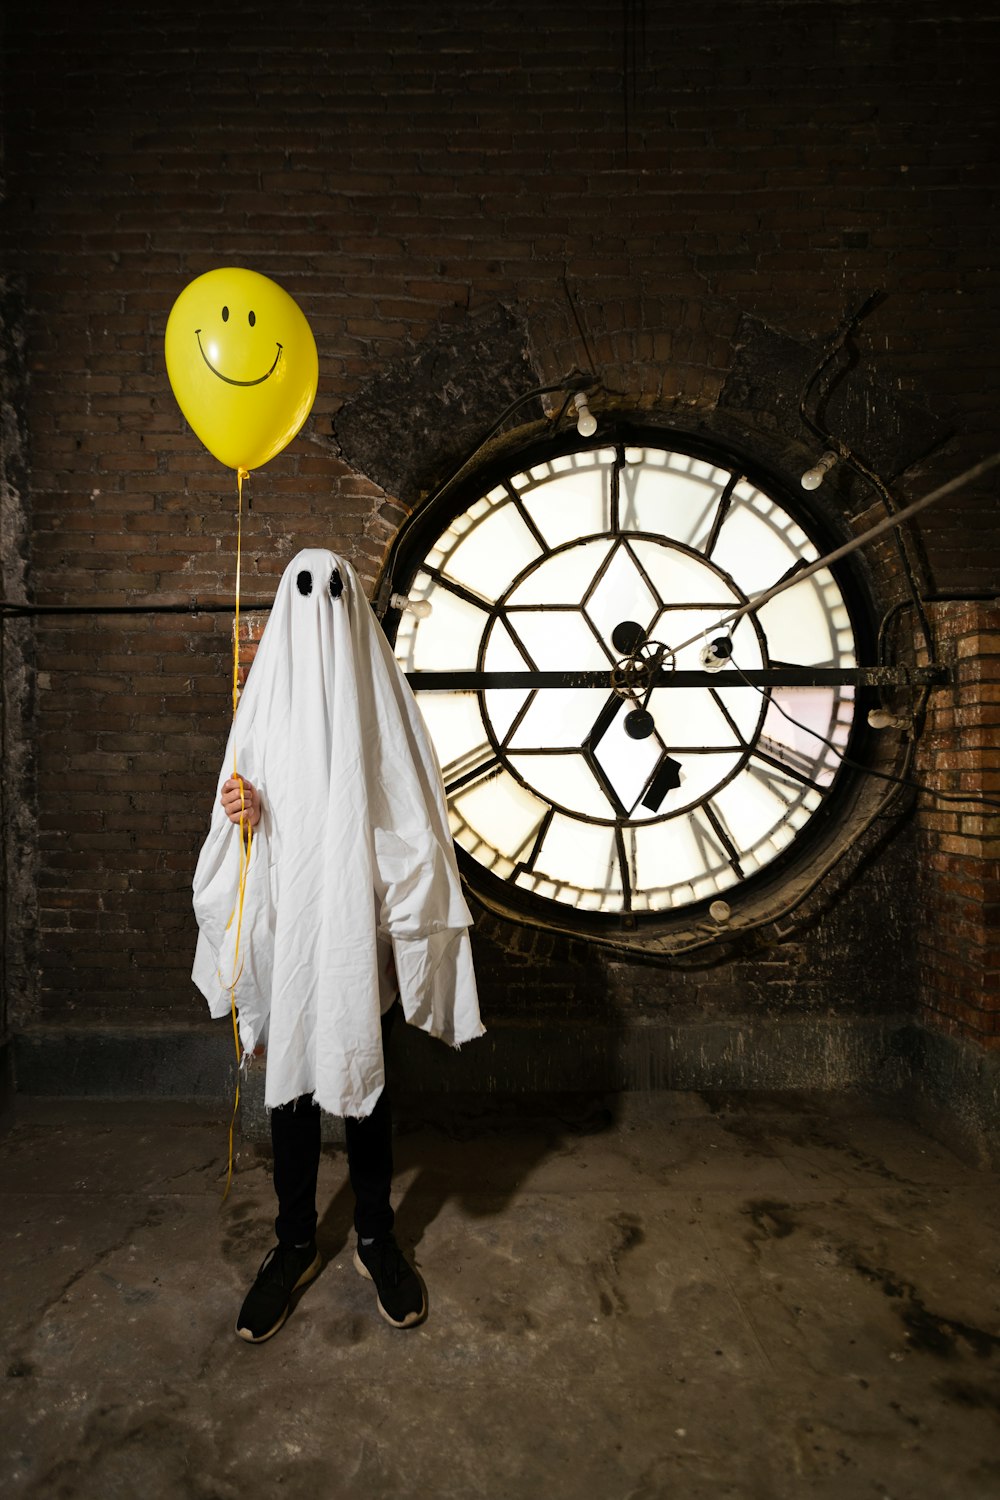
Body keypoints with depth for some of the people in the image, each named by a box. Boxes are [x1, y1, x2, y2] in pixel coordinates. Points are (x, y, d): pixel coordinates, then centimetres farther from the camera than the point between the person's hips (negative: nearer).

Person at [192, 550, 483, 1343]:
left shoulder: (377, 696, -2)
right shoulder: (267, 696, 3)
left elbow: (412, 821, -3)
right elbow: (245, 806, 7)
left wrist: (412, 922, -9)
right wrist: (244, 815, -17)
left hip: (360, 929, -1)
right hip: (286, 931, 2)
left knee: (365, 1077, 13)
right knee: (291, 1077, 13)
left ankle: (376, 1234, 34)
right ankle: (296, 1242, 34)